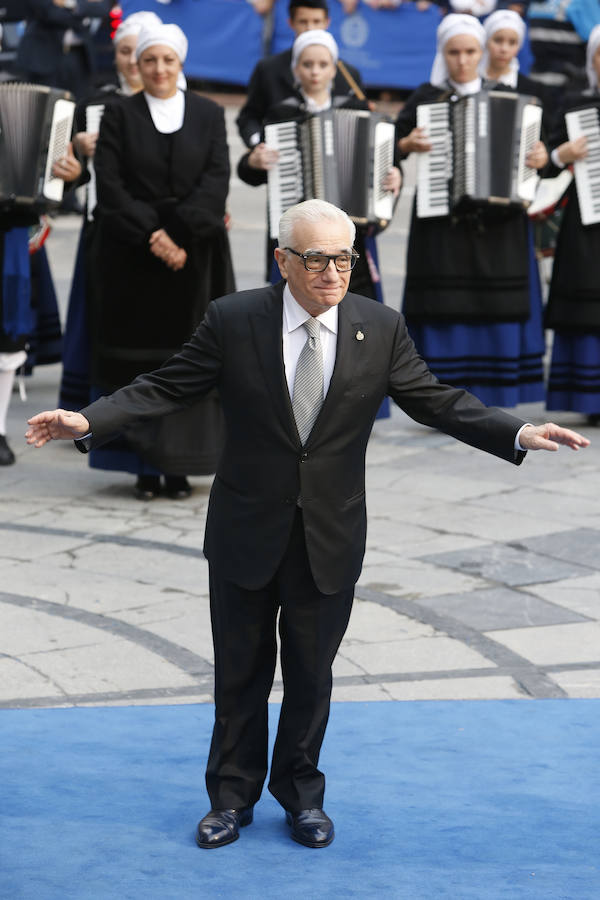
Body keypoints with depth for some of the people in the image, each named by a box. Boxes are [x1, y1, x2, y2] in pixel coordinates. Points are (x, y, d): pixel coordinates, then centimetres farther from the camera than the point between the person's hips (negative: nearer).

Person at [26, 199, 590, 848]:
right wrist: (89, 420, -19)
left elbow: (435, 401, 1)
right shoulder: (232, 320, -9)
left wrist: (519, 434, -10)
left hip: (331, 537, 1)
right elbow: (167, 387, -6)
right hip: (246, 532, -1)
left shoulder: (382, 328, -4)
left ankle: (301, 795, 32)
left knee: (311, 674, 13)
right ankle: (232, 798, 29)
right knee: (239, 673, 11)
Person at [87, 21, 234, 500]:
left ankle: (179, 465, 6)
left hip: (195, 257, 1)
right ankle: (144, 465, 5)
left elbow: (217, 181, -3)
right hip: (130, 258, -1)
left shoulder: (209, 114, 7)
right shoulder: (119, 115, 4)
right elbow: (111, 186, -5)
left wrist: (177, 234, -15)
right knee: (138, 359, -1)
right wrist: (150, 235, -16)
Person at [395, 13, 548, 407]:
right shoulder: (426, 98, 4)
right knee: (446, 309, -4)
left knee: (497, 310, 0)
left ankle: (490, 399, 9)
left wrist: (541, 158, -11)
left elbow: (529, 143, 11)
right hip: (443, 222, -2)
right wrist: (408, 145, -18)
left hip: (497, 220, 2)